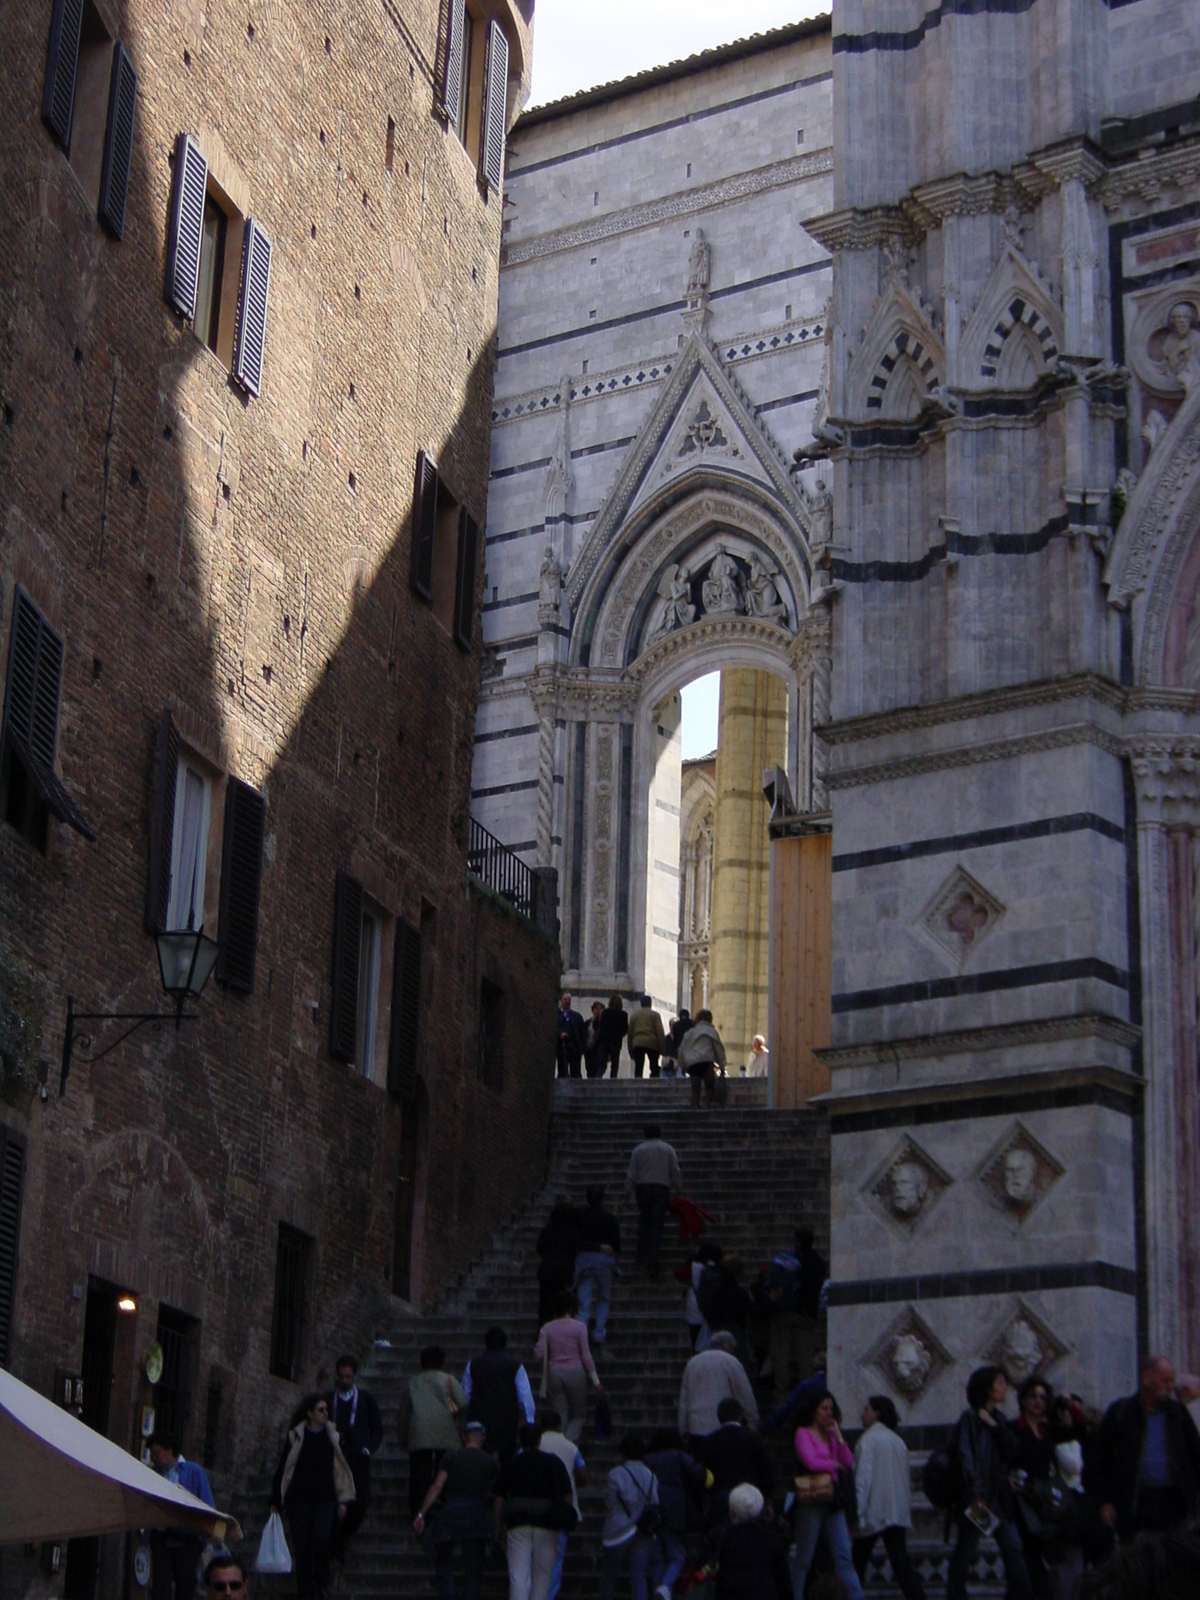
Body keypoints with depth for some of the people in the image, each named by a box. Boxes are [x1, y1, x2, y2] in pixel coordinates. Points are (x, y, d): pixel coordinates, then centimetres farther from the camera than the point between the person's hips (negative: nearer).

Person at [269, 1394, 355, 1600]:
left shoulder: (332, 1435, 8)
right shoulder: (296, 1436, 2)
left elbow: (341, 1468, 13)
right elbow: (283, 1468, 6)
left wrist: (342, 1500, 10)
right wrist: (275, 1500, 4)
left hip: (325, 1499, 0)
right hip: (298, 1499, 0)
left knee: (321, 1538, -19)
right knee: (301, 1546, -1)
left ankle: (321, 1582, 2)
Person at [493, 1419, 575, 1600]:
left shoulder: (510, 1464, 8)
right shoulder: (554, 1462, 8)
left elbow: (498, 1499, 6)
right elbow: (567, 1495, 4)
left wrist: (499, 1528, 14)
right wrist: (568, 1518, 15)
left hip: (518, 1524, 0)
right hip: (547, 1525, 0)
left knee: (518, 1576, -4)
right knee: (542, 1575, 10)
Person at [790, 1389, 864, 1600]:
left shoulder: (831, 1435, 17)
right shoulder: (803, 1433, -3)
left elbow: (849, 1463, 8)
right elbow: (812, 1462, -16)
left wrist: (838, 1436, -1)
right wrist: (834, 1465, 0)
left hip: (834, 1501, 6)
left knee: (844, 1555, 0)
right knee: (804, 1557, 1)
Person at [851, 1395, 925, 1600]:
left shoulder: (868, 1440, -9)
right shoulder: (898, 1441, 13)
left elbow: (863, 1478, -15)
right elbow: (907, 1479, 18)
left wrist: (857, 1514, -17)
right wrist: (907, 1507, 24)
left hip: (873, 1513, -6)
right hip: (898, 1512, 6)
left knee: (858, 1561, 8)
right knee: (901, 1562, 1)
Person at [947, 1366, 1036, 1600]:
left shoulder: (999, 1419, 15)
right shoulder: (970, 1418, -5)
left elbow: (1011, 1455, 6)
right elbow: (964, 1457, -12)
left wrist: (996, 1427, -6)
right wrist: (974, 1495, -20)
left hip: (999, 1498, 6)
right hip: (977, 1498, -6)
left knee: (1014, 1550, -1)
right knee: (964, 1552, 0)